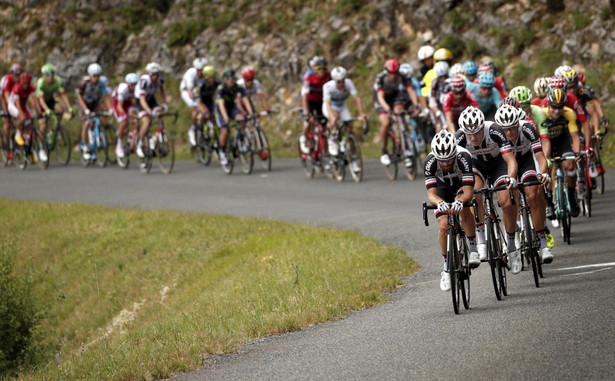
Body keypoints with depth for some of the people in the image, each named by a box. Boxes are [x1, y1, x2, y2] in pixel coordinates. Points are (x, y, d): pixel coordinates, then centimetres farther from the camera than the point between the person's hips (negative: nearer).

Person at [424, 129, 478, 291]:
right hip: (443, 189, 2)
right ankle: (447, 269, 5)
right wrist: (440, 203, -64)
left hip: (462, 185, -1)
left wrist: (460, 201, -66)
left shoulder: (463, 157, -40)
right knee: (444, 226, -14)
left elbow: (468, 192, -44)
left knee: (463, 208, -35)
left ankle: (473, 249, -19)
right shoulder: (430, 162, -36)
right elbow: (431, 194, -41)